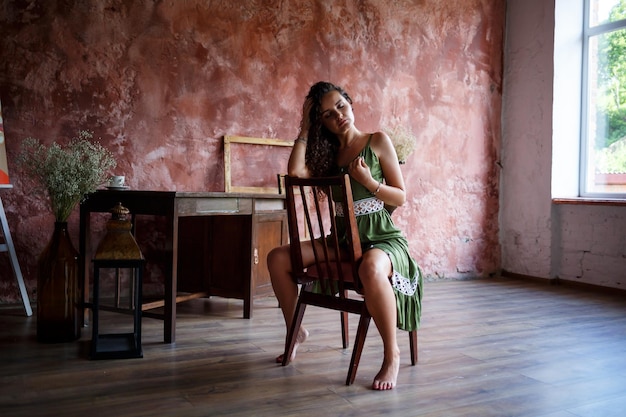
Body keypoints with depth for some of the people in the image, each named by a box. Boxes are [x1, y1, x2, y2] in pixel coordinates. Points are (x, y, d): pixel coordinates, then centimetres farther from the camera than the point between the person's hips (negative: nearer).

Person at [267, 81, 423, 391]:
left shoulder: (378, 142, 1)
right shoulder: (328, 154, 11)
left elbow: (401, 197, -1)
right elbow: (295, 172, -12)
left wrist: (368, 181, -17)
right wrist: (305, 129, -2)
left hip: (382, 238, -5)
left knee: (371, 269, -41)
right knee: (277, 258, -8)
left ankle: (392, 354, -21)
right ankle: (295, 331, 12)